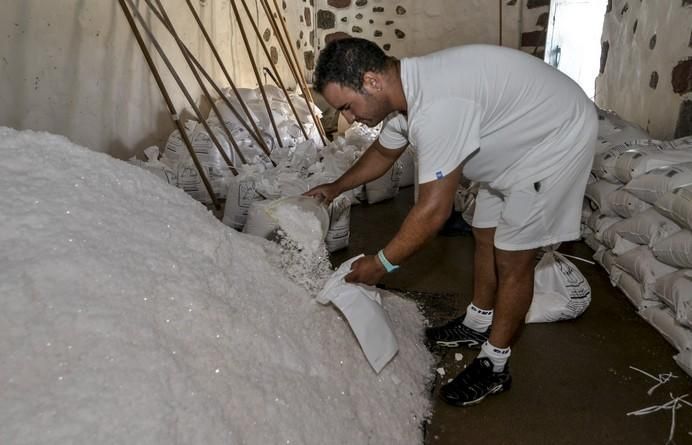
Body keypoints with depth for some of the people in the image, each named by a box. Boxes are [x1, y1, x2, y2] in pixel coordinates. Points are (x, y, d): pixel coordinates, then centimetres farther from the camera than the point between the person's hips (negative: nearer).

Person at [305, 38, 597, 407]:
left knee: (513, 258, -4)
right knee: (485, 236, 16)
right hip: (518, 139, 9)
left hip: (557, 137, -9)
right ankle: (478, 324, 35)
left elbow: (433, 211, -33)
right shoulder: (404, 90, -6)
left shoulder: (435, 109, -37)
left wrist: (382, 263, -21)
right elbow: (383, 151, 15)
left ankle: (494, 367, 11)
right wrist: (335, 188, 20)